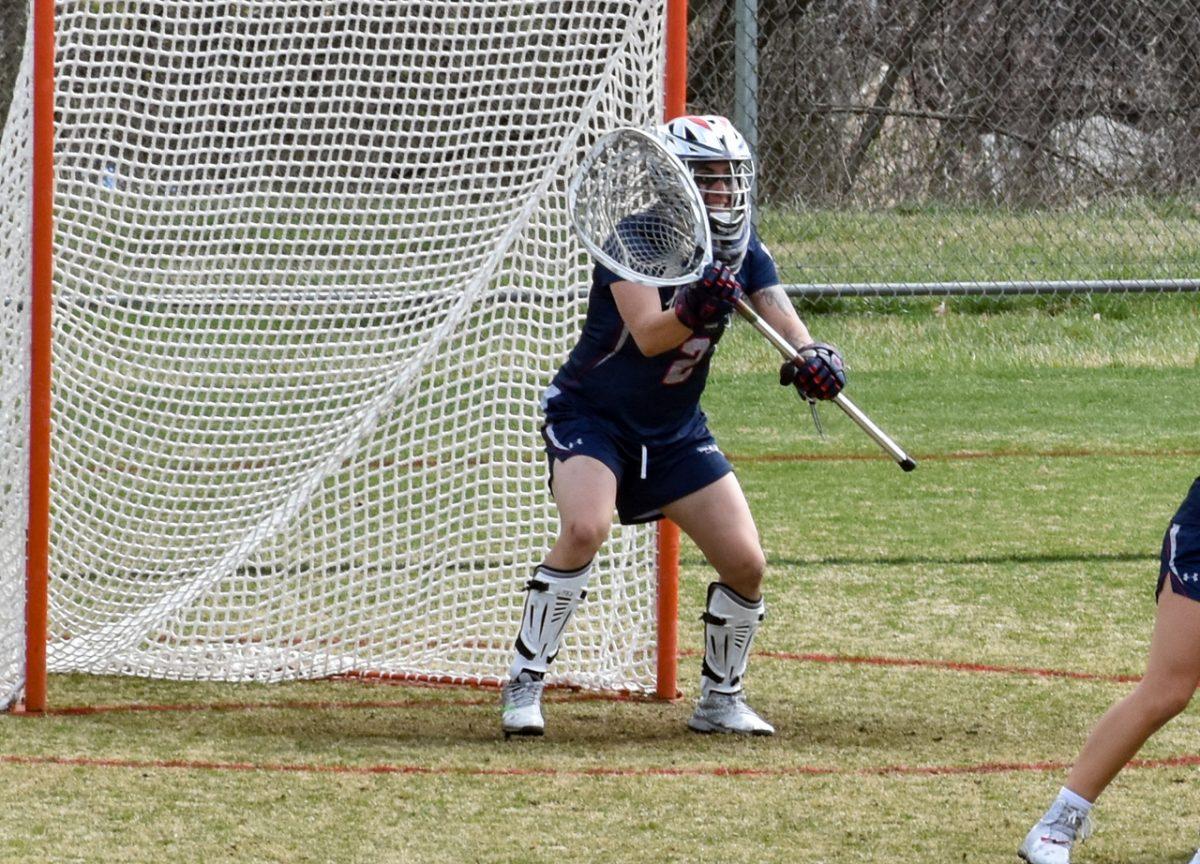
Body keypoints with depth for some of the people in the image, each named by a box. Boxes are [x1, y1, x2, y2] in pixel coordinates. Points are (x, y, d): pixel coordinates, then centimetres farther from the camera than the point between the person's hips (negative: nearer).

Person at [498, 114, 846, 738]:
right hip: (590, 416, -6)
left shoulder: (742, 249, -3)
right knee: (585, 527, -31)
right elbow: (647, 336, -34)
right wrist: (692, 314, -55)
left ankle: (720, 699, 19)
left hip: (676, 431, 6)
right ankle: (524, 682, -19)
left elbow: (781, 316, -16)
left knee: (745, 564, -3)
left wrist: (813, 357, -38)